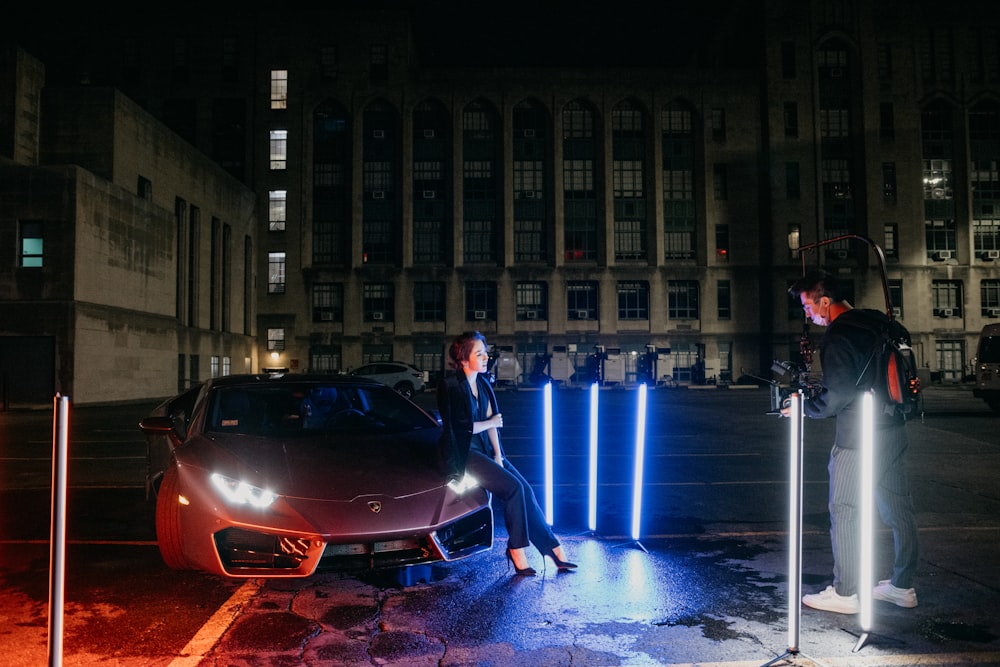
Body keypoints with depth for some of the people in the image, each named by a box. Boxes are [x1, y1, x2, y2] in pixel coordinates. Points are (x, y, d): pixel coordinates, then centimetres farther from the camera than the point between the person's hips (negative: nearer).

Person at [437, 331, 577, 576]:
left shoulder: (483, 384, 12)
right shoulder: (449, 385, -11)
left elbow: (491, 420, 6)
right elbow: (460, 426, -16)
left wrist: (498, 455, -4)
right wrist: (490, 423, -3)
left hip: (484, 449, 7)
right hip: (462, 453, -7)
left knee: (525, 489, -8)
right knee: (514, 488, -21)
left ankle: (552, 549, -3)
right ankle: (517, 549, -8)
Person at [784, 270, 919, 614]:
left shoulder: (837, 337, -17)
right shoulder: (877, 321, 9)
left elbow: (834, 399, -19)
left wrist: (801, 407, -2)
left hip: (859, 438, -9)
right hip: (894, 430, 9)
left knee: (844, 511, 0)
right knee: (898, 508, 15)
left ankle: (845, 593, 6)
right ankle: (903, 586, 26)